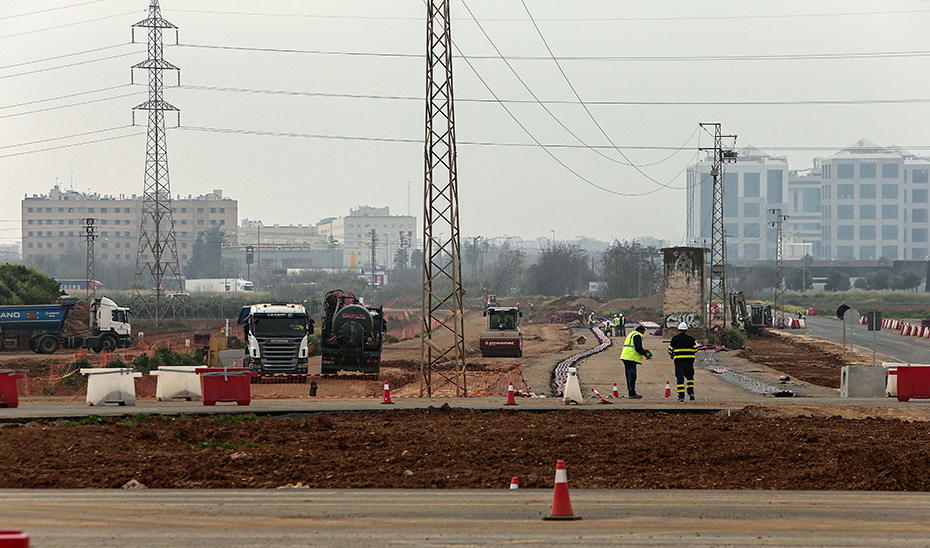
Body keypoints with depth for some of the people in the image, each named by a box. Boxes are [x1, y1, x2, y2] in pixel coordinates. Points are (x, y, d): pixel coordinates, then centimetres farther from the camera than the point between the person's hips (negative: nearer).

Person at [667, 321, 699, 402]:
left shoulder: (675, 338, 1)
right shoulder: (691, 339, 4)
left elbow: (670, 350, 6)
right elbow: (695, 350, 7)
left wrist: (672, 355, 27)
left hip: (679, 361, -1)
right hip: (689, 361, 1)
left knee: (680, 378, -1)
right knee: (690, 377, 17)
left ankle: (681, 396, -8)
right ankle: (691, 393, 4)